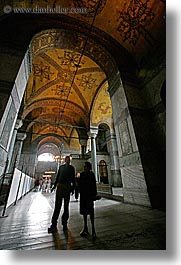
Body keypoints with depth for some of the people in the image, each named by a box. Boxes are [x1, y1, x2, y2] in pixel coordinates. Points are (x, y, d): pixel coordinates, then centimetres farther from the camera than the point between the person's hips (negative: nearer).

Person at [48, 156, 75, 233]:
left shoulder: (71, 168, 3)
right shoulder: (61, 167, 10)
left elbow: (73, 179, 3)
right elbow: (57, 177, 14)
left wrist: (72, 188, -1)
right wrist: (54, 185, 12)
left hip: (67, 187, -1)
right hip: (60, 186, 1)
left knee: (66, 206, 8)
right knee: (57, 206, 3)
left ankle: (64, 223, 21)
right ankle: (54, 225, 13)